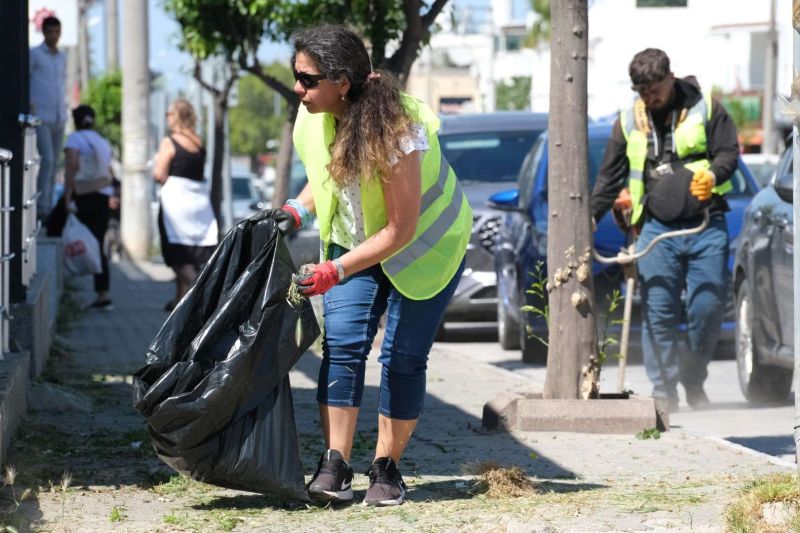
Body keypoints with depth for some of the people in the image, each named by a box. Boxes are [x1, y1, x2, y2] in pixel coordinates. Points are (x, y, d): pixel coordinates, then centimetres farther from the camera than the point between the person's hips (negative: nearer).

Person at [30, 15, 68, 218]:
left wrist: (64, 107, 15)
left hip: (59, 118, 6)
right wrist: (29, 104, -12)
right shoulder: (34, 54, -3)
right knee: (47, 160, -17)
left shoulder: (62, 57, 15)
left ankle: (48, 207, 10)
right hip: (41, 117, -6)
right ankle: (41, 207, -16)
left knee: (54, 163, 5)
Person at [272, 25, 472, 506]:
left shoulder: (396, 131, -35)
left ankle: (387, 468, 7)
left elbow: (401, 230, -30)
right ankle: (335, 465, -10)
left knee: (403, 357, -5)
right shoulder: (313, 118, -14)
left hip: (427, 245, -5)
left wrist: (335, 271, -33)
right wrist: (297, 210, -10)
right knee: (342, 344, -9)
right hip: (355, 242, 5)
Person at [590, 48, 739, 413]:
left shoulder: (705, 109, 4)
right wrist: (591, 215, 9)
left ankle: (694, 383, 17)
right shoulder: (629, 121, 12)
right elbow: (610, 175, 17)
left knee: (708, 308, -2)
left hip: (705, 225, -1)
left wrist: (712, 175, -19)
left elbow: (729, 152, 2)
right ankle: (663, 391, 0)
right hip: (656, 228, 2)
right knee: (658, 313, -6)